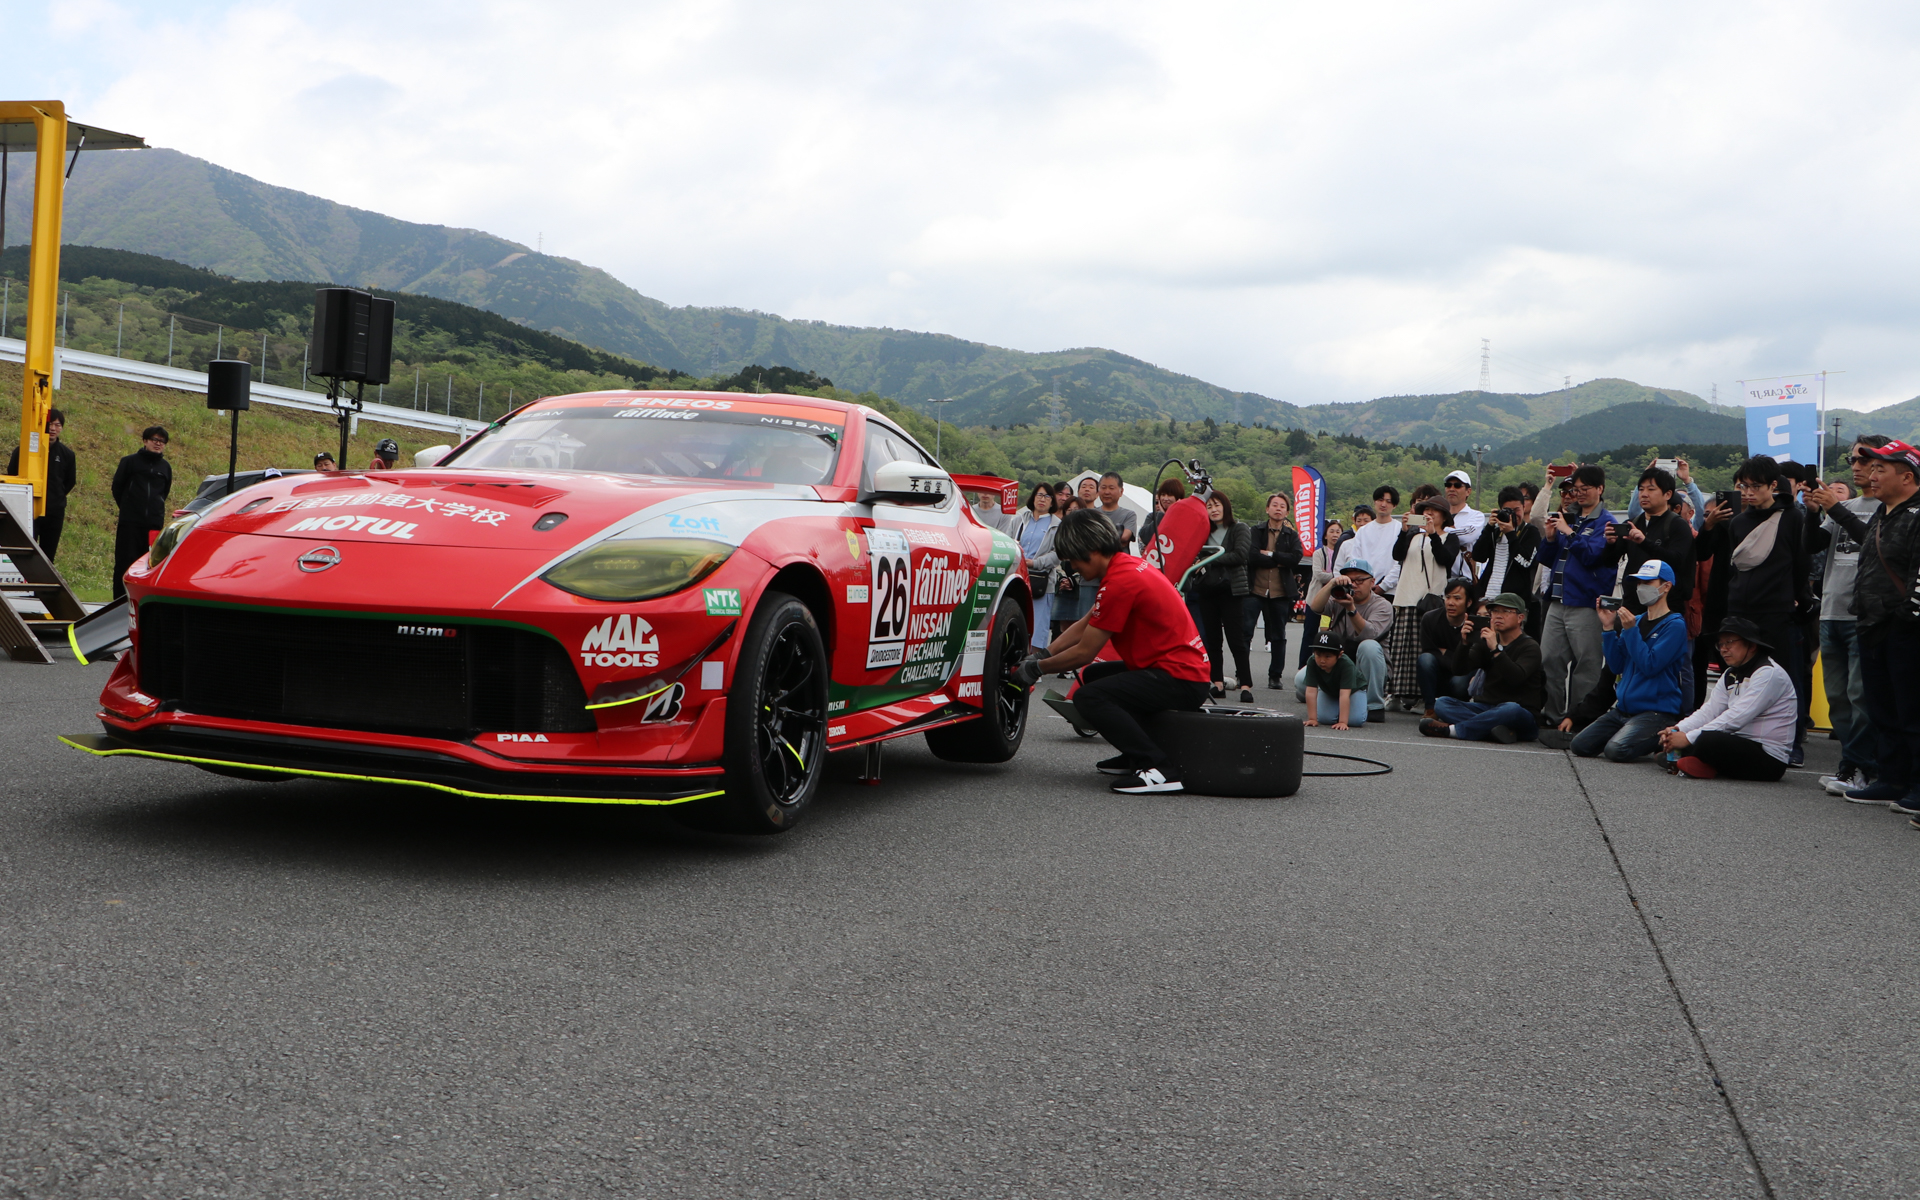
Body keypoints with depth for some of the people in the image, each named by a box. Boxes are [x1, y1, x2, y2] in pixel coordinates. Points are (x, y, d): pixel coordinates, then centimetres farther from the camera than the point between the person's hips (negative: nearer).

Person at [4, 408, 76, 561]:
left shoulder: (67, 454, 4)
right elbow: (11, 475, 9)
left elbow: (70, 481, 16)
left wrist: (56, 497, 11)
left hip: (55, 512, 2)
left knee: (48, 555, 7)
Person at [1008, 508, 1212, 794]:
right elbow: (1085, 625, 20)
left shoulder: (1120, 582, -20)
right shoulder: (1128, 565, 11)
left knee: (1089, 697, -22)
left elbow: (1084, 652, -14)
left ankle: (1156, 768, -22)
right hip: (1187, 669, 11)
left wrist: (1037, 668, 0)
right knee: (1093, 676, 24)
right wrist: (1041, 655, 15)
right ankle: (1134, 756, 22)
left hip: (1180, 679, -11)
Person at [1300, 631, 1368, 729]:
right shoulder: (1312, 663, -35)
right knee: (1324, 719, -16)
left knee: (1355, 720, -23)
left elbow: (1344, 694, -47)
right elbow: (1311, 692, -36)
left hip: (1354, 689, -3)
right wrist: (1312, 719, -38)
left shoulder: (1346, 665, -42)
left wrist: (1342, 722, -52)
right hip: (1328, 691, 3)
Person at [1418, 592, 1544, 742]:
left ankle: (1452, 729, -35)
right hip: (1487, 706, 5)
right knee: (1442, 703, -16)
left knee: (1512, 709, -40)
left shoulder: (1530, 647, -2)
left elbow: (1516, 678, -22)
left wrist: (1496, 649, -28)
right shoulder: (1486, 642, 12)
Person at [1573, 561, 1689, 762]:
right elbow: (1616, 666, 8)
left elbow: (1650, 666, -17)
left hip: (1656, 711, -7)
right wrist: (1608, 627, -1)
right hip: (1624, 708, 7)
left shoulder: (1674, 625, -8)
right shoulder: (1636, 620, 13)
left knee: (1616, 750, -27)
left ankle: (1662, 741, 2)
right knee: (1580, 745, -7)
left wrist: (1630, 630, -19)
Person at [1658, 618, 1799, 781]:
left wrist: (1689, 737, -25)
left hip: (1769, 759, -8)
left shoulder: (1769, 674, -15)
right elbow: (1709, 711, 3)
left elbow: (1737, 717, -23)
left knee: (1707, 740, -34)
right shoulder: (1731, 675, 13)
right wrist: (1678, 729, -16)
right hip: (1741, 745, 9)